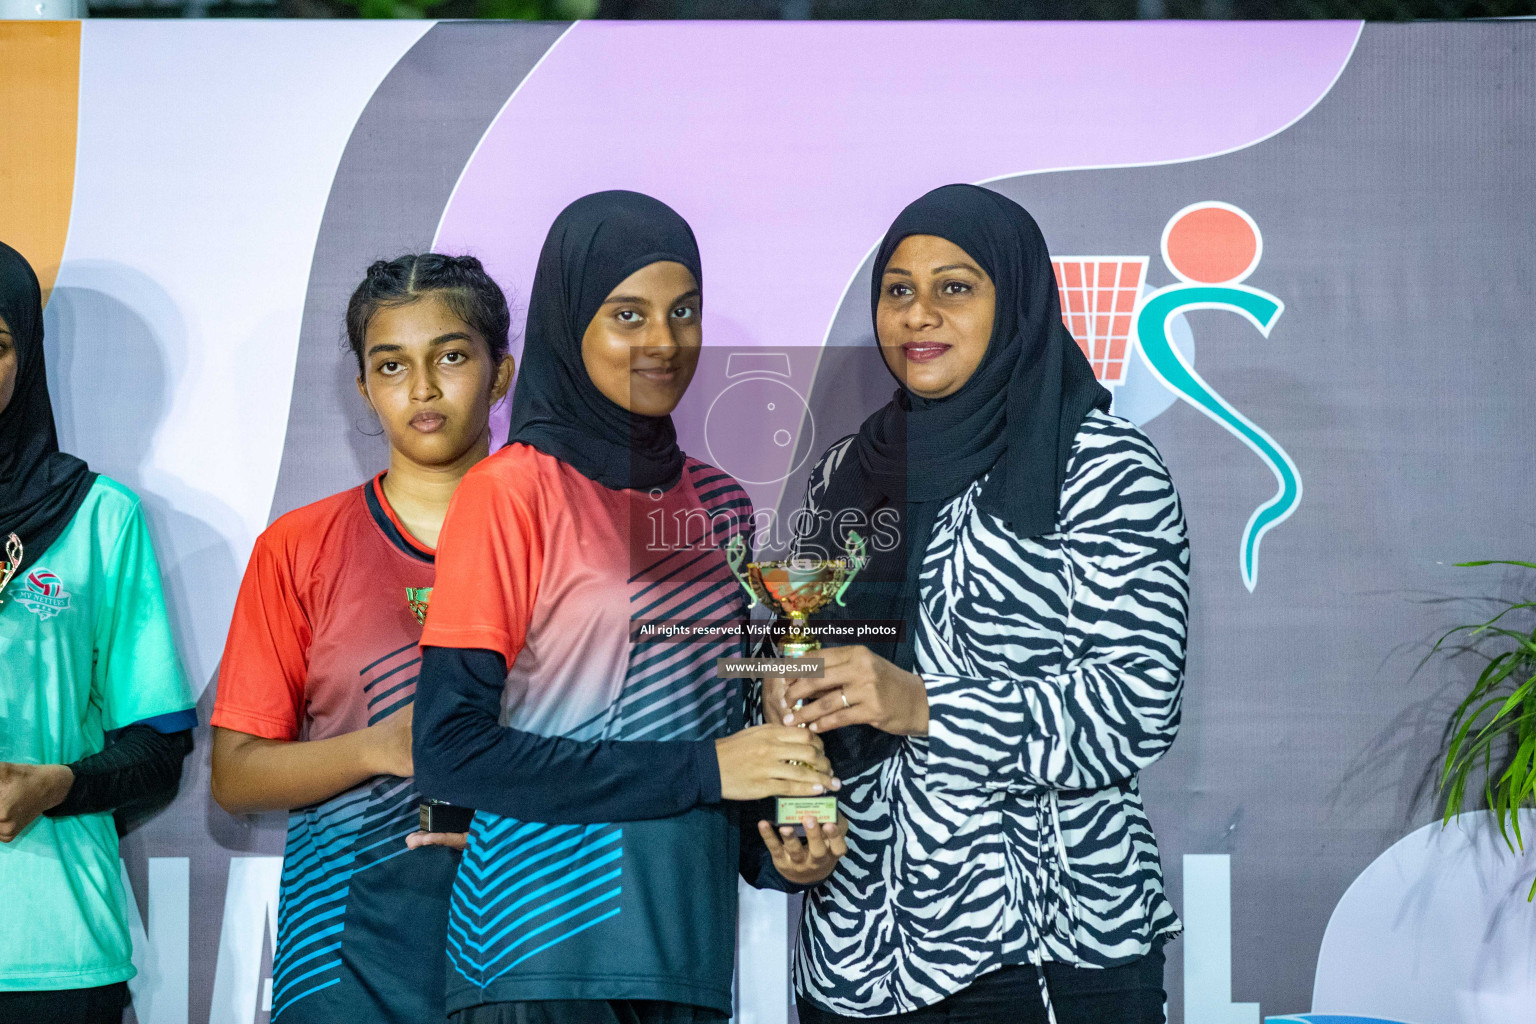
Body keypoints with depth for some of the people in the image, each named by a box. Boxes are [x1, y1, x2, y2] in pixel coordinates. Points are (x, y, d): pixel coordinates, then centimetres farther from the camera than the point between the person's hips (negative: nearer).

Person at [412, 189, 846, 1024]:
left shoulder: (718, 505, 11)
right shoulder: (512, 494, -7)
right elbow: (450, 750, -14)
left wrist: (773, 847, -1)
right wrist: (698, 770, -15)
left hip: (691, 944, 6)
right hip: (546, 953, -6)